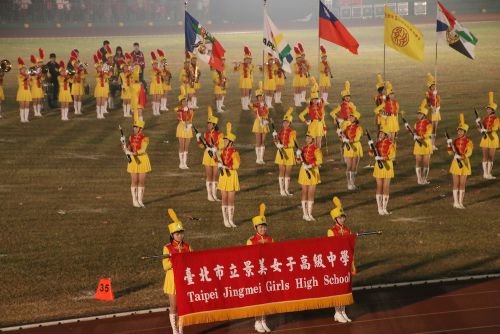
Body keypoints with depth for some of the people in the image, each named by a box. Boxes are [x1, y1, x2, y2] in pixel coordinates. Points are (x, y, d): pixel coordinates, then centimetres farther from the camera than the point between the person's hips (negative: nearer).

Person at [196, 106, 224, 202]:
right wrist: (199, 139, -6)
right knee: (209, 176, 3)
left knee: (215, 176, 5)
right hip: (208, 157, 2)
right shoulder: (206, 134, 2)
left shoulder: (219, 134, -8)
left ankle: (214, 194, 14)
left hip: (216, 157, -2)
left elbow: (222, 147, -10)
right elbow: (203, 146, 8)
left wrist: (215, 150, -25)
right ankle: (209, 195, 9)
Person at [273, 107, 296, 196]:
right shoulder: (280, 131, 5)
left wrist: (283, 146, -23)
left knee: (288, 172, 5)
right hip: (281, 153, 2)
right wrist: (275, 137, -12)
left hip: (289, 153, -2)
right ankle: (282, 190, 8)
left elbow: (292, 143, -13)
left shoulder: (293, 132, -7)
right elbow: (277, 141, 8)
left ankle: (287, 189, 14)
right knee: (281, 171, 3)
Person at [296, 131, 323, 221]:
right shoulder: (303, 148, 8)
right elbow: (299, 161, 14)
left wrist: (311, 165, -29)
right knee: (304, 193, 6)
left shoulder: (316, 149, -8)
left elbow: (319, 160, -20)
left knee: (311, 194, -1)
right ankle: (305, 214, 11)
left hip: (312, 172, -4)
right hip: (304, 171, 4)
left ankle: (309, 214, 5)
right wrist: (298, 156, -6)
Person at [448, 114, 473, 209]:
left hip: (464, 163, -2)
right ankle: (456, 202, 7)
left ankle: (460, 203, 10)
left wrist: (461, 156, -34)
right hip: (456, 163, 2)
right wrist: (449, 144, -12)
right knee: (456, 184, 2)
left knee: (462, 184, 3)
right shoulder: (454, 141, 5)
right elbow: (450, 153, 4)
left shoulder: (469, 142, -5)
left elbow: (469, 153, -19)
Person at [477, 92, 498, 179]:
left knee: (491, 157, 2)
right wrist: (478, 124, -10)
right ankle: (485, 173, 12)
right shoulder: (485, 118, 8)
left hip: (493, 138, -4)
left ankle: (489, 173, 10)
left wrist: (486, 130, -33)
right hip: (485, 138, 4)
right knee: (485, 156, 6)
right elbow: (481, 128, 9)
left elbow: (495, 128, -22)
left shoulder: (495, 119, -7)